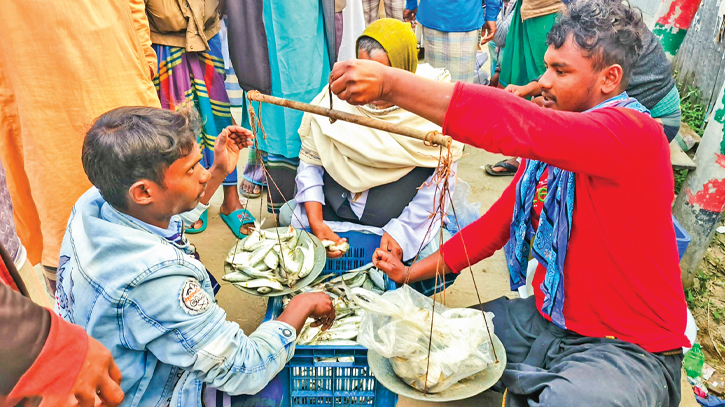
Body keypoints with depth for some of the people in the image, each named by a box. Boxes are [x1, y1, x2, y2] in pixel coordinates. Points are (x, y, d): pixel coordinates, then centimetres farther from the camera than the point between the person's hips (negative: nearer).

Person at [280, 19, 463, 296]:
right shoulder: (339, 95, -12)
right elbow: (310, 157, -3)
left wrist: (401, 231, -17)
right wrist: (316, 222, -13)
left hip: (412, 211, -2)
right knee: (289, 216, -13)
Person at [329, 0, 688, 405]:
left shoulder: (634, 133, -20)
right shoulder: (552, 141, 6)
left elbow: (524, 127, -37)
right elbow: (499, 221, 9)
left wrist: (390, 83, -37)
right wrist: (411, 272, 5)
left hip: (630, 349, -7)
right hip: (549, 320, 8)